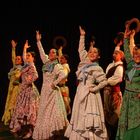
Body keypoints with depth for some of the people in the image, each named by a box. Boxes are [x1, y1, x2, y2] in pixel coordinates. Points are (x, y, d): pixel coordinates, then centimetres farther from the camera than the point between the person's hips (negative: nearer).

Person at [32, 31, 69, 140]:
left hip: (52, 91, -7)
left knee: (52, 112, -6)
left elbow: (63, 75, -26)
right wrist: (38, 41, 18)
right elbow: (42, 53, 18)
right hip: (45, 90, 7)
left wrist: (55, 83, -19)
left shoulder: (57, 66, -11)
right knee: (44, 112, 9)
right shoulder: (46, 62, 10)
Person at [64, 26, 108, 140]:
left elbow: (104, 82, -10)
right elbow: (81, 50, 20)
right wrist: (82, 36, 20)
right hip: (80, 94, 7)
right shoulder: (84, 63, 10)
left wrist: (94, 89, -12)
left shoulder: (97, 68, -7)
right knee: (79, 118, 10)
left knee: (88, 119, -8)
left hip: (89, 95, -7)